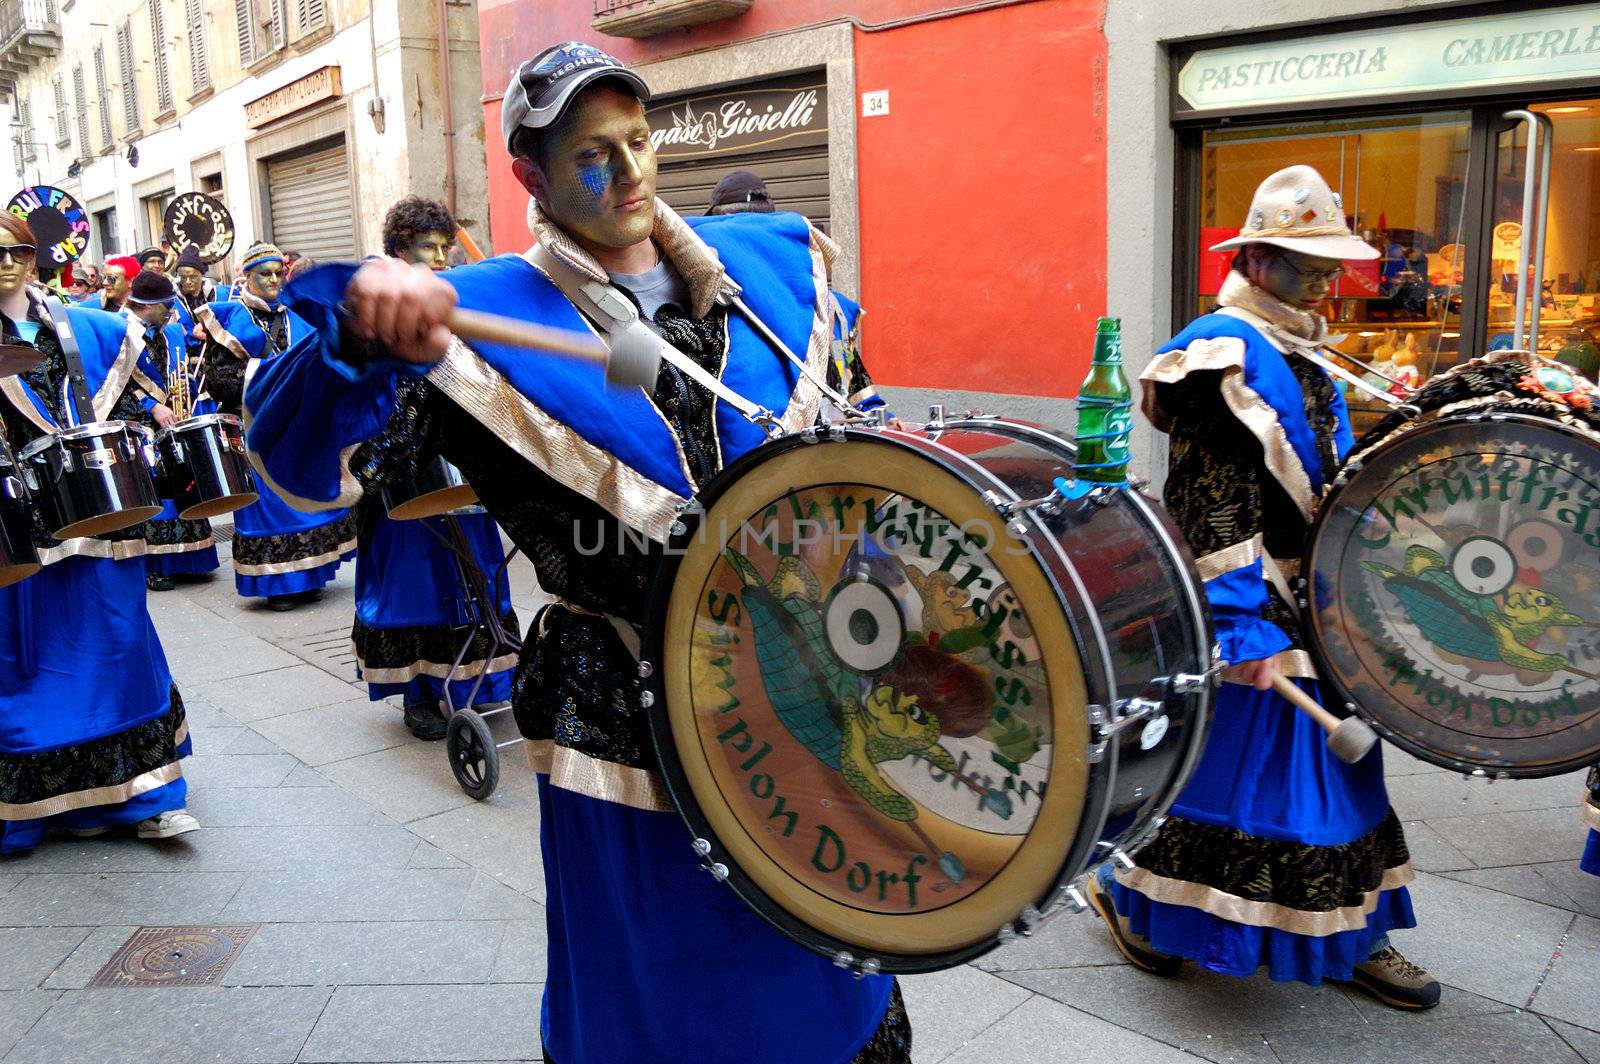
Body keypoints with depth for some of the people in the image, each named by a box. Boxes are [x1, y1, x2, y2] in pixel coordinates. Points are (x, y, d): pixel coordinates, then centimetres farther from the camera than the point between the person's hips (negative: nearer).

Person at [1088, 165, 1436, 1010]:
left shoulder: (1304, 357, 14)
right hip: (1255, 611, -9)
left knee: (1329, 765, 14)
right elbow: (1213, 506, -21)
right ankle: (1123, 888, 24)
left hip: (1314, 611, 9)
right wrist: (1243, 623, -24)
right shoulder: (1221, 353, -15)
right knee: (1224, 759, 3)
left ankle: (1348, 935, 28)